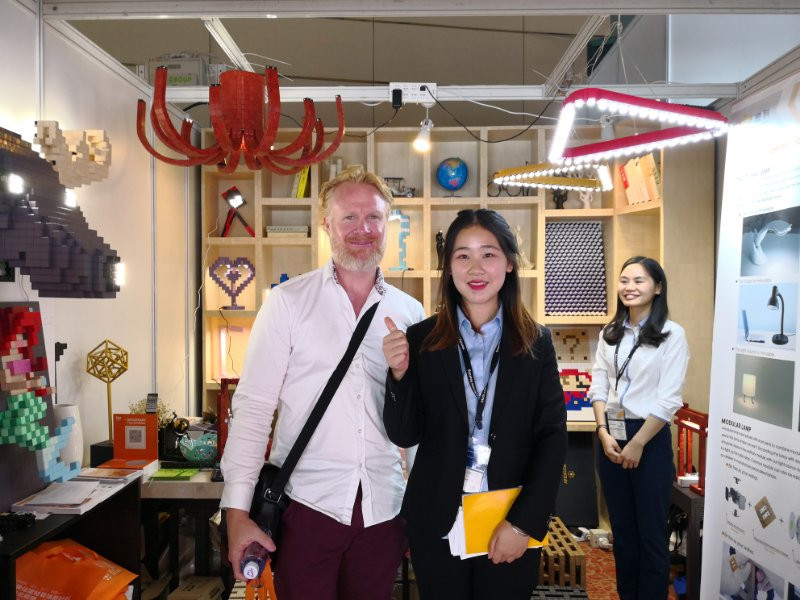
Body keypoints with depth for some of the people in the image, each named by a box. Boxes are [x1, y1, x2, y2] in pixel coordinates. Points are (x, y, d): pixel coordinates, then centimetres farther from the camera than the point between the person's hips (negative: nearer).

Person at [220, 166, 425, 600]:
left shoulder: (410, 313, 5)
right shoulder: (288, 302, -4)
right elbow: (253, 407, -6)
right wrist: (237, 509, -10)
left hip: (383, 509, 3)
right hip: (307, 503, -3)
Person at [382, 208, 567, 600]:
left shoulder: (536, 342, -2)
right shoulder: (422, 339, -4)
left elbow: (553, 436, -3)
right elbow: (404, 436, -3)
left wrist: (523, 522, -10)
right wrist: (399, 375, -19)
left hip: (512, 525, 0)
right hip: (436, 523, 0)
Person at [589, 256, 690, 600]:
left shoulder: (672, 334, -8)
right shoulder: (610, 333, 7)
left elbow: (668, 399, -12)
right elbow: (598, 386, 5)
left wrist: (637, 444, -13)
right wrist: (604, 433, -7)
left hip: (649, 438, -5)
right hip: (610, 435, 5)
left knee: (651, 529, 6)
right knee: (621, 526, 15)